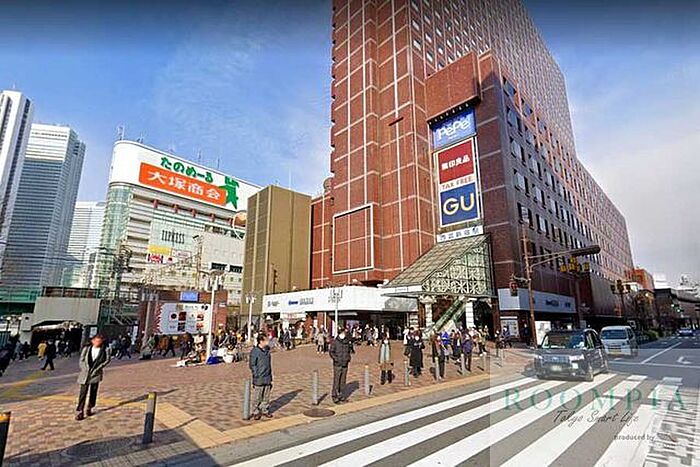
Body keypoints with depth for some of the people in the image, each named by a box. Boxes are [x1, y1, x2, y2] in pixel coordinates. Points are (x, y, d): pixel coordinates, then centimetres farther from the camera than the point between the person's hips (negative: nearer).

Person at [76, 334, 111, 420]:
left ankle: (89, 408, 25)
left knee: (93, 392, 8)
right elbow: (81, 360, 5)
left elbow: (107, 360, 4)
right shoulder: (86, 348, 1)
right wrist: (85, 369, -5)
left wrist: (99, 367, -4)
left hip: (96, 374, 0)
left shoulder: (104, 350, -3)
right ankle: (80, 412, 4)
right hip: (85, 373, 0)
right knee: (83, 392, -3)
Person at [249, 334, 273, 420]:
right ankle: (256, 412, 20)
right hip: (259, 379, -6)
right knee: (257, 397, 5)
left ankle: (265, 410, 27)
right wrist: (256, 375, -13)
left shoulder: (267, 350, 6)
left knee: (266, 396, 14)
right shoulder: (254, 351, -13)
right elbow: (252, 364, -11)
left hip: (267, 378, 6)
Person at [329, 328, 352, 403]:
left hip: (345, 364, 5)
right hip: (337, 364, -5)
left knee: (343, 381, 12)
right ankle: (334, 397, 7)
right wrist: (336, 358, -17)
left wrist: (348, 357, 4)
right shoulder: (335, 342, -8)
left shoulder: (347, 342, 6)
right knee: (336, 381, -3)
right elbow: (331, 352, -7)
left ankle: (342, 396, 23)